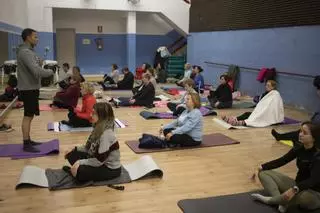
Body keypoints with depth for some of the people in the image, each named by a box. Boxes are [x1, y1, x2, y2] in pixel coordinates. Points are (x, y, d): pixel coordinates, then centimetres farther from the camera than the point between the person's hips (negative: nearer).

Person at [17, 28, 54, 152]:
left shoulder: (28, 51, 15)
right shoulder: (25, 52, -19)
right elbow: (37, 71, -27)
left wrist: (39, 64, 1)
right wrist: (50, 72, -12)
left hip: (30, 88, 10)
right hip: (29, 89, -10)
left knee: (29, 116, 15)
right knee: (28, 116, -6)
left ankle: (28, 140, 24)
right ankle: (26, 145, -1)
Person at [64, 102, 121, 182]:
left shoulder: (106, 134, -28)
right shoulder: (99, 128, 0)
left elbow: (99, 161, -27)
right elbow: (89, 147, 11)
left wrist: (80, 162, -22)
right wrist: (74, 149, 2)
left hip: (111, 169, -8)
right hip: (100, 162, 9)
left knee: (79, 172, -27)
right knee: (71, 154, -1)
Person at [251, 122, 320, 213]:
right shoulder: (299, 148, -3)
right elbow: (282, 160, 4)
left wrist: (295, 189, -50)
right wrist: (262, 167, -7)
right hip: (299, 185, 7)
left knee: (301, 195, -45)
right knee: (264, 173, -3)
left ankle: (270, 200, -18)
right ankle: (281, 201, -28)